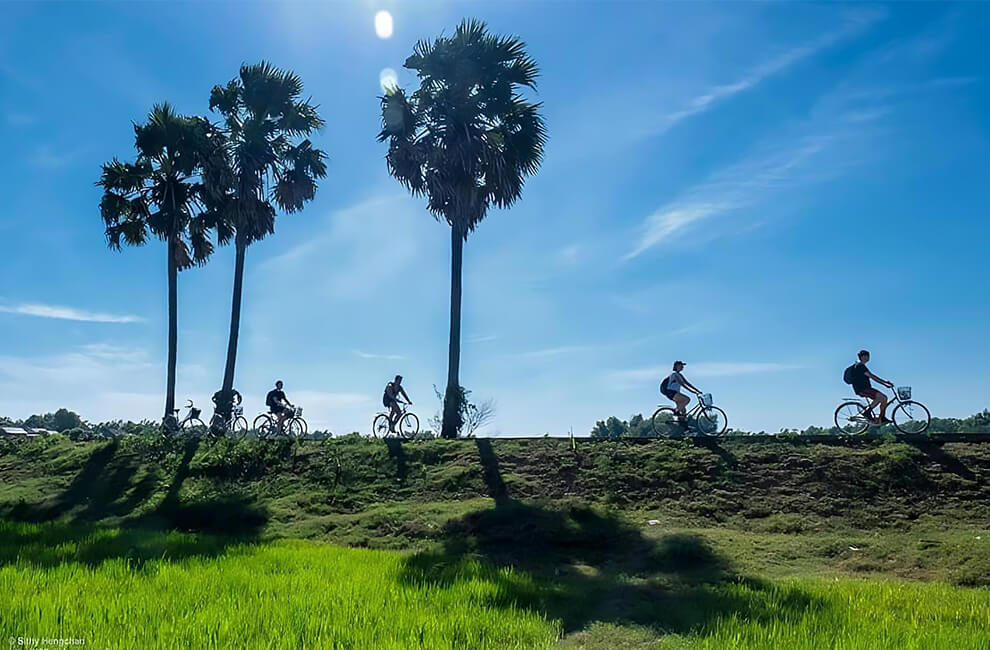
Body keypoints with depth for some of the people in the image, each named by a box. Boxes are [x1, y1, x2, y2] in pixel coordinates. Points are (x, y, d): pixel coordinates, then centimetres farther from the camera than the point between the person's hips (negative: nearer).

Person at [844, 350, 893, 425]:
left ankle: (882, 418, 3)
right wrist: (885, 382, -20)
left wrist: (885, 384, 17)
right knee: (880, 396, -26)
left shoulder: (862, 366, 22)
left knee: (884, 398, 1)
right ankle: (868, 412, -16)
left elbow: (873, 377, 23)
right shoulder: (859, 366, -11)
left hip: (866, 388, 10)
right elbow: (872, 376, -19)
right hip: (861, 389, -10)